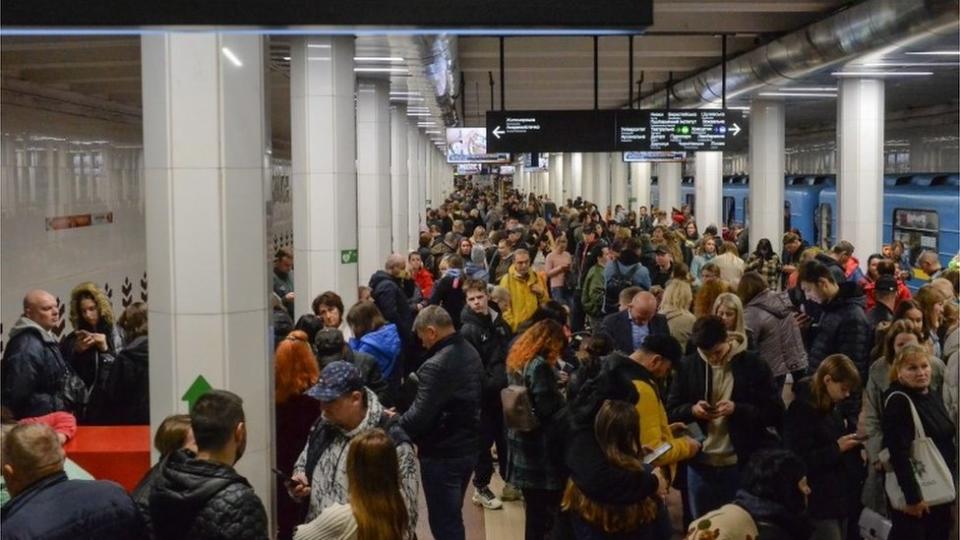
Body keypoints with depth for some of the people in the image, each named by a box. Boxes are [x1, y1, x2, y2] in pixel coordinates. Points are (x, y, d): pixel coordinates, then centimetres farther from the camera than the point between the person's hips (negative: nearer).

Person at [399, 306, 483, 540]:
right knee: (453, 516, 21)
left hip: (442, 454, -9)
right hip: (468, 447, 9)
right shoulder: (471, 353, 5)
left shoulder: (436, 365, -24)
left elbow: (420, 415, -26)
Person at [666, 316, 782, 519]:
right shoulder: (688, 366, 2)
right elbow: (671, 412, 6)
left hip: (743, 465, -2)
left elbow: (775, 413, -6)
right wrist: (692, 410, -15)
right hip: (700, 465, 3)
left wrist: (737, 409, -20)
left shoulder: (753, 365, -6)